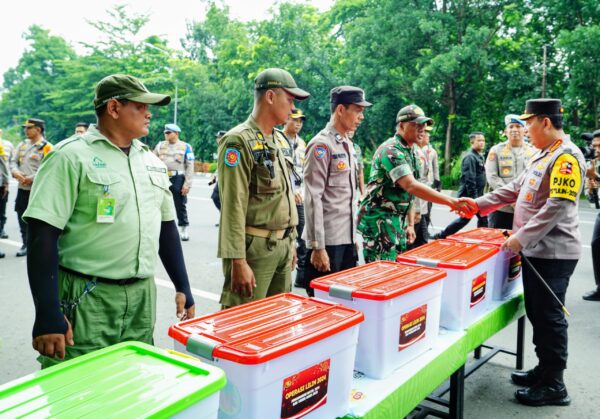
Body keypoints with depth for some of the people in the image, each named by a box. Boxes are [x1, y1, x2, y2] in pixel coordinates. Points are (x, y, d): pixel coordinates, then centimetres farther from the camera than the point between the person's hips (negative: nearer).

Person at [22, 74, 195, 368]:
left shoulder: (151, 161, 11)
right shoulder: (71, 156, -9)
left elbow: (166, 226, 16)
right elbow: (43, 234, -14)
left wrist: (183, 288, 12)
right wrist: (48, 315, -19)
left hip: (143, 298, 6)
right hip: (85, 300, -6)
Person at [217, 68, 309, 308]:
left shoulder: (279, 140, 14)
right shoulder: (239, 141, -13)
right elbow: (233, 206, -19)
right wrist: (238, 260, -22)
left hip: (283, 245, 8)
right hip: (254, 247, -8)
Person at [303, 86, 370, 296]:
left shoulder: (348, 144, 14)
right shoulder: (321, 145, -13)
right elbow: (313, 198, -18)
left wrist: (354, 234, 18)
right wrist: (317, 246, -20)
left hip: (348, 238, 8)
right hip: (327, 241, -8)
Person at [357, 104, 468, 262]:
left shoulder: (410, 152, 12)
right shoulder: (391, 150, -19)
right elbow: (411, 186, -31)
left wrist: (410, 224, 15)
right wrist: (450, 201, -33)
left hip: (398, 220, 9)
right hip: (379, 220, -9)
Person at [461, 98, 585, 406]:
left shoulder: (566, 157, -15)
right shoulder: (541, 156, 15)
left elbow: (557, 207, -23)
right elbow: (516, 189, 20)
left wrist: (521, 236, -21)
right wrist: (479, 204, 14)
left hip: (553, 252, -9)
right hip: (535, 249, 9)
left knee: (548, 317, -1)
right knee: (536, 313, 16)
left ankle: (553, 386, 12)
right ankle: (543, 370, 30)